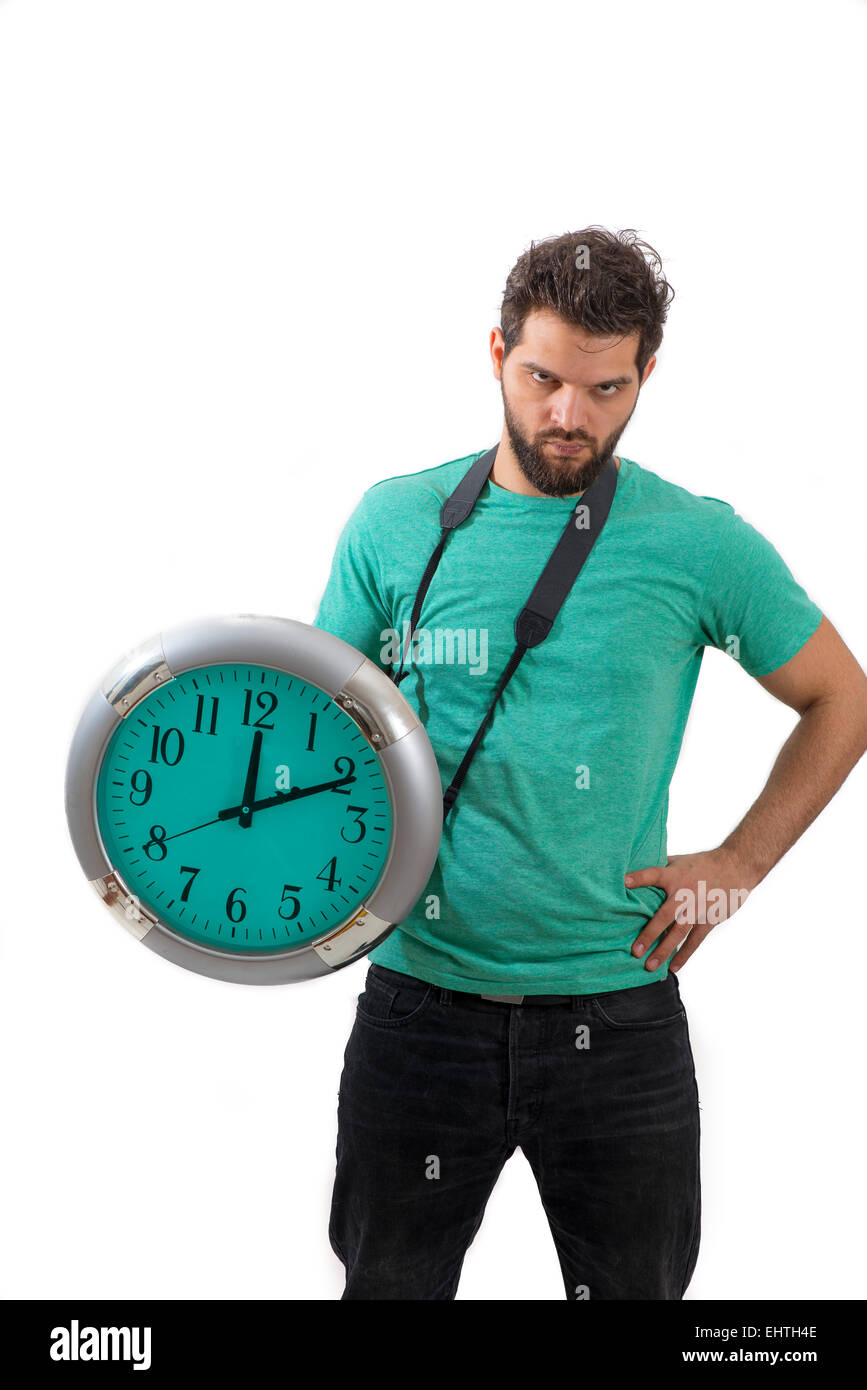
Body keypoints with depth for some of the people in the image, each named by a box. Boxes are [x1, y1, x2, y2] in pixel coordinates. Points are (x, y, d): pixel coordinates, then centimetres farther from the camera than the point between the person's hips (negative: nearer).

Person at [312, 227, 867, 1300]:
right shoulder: (394, 523, 0)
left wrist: (737, 866, -1)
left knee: (633, 1286, 15)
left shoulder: (701, 544, -4)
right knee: (390, 1283, 17)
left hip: (616, 1008, -1)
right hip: (421, 999, 1)